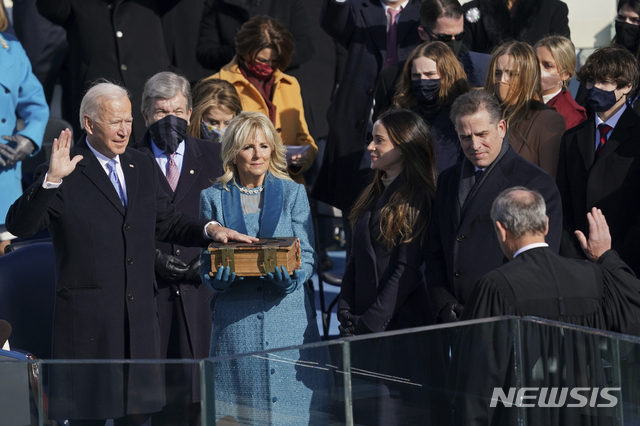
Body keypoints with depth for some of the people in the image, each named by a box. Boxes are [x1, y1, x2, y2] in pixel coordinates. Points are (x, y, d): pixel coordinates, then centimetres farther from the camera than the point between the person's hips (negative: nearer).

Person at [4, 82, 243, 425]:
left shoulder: (143, 167, 14)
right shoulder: (65, 176, -7)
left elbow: (167, 223, 23)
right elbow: (18, 226, -16)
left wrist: (209, 230, 5)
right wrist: (51, 178, -29)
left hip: (140, 316, 6)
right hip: (88, 318, -6)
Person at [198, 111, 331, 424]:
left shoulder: (293, 193, 9)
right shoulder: (214, 198, 8)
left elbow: (307, 255, 5)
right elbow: (206, 261, 8)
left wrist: (291, 278, -17)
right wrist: (218, 277, -15)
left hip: (288, 315, 0)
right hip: (235, 321, 0)